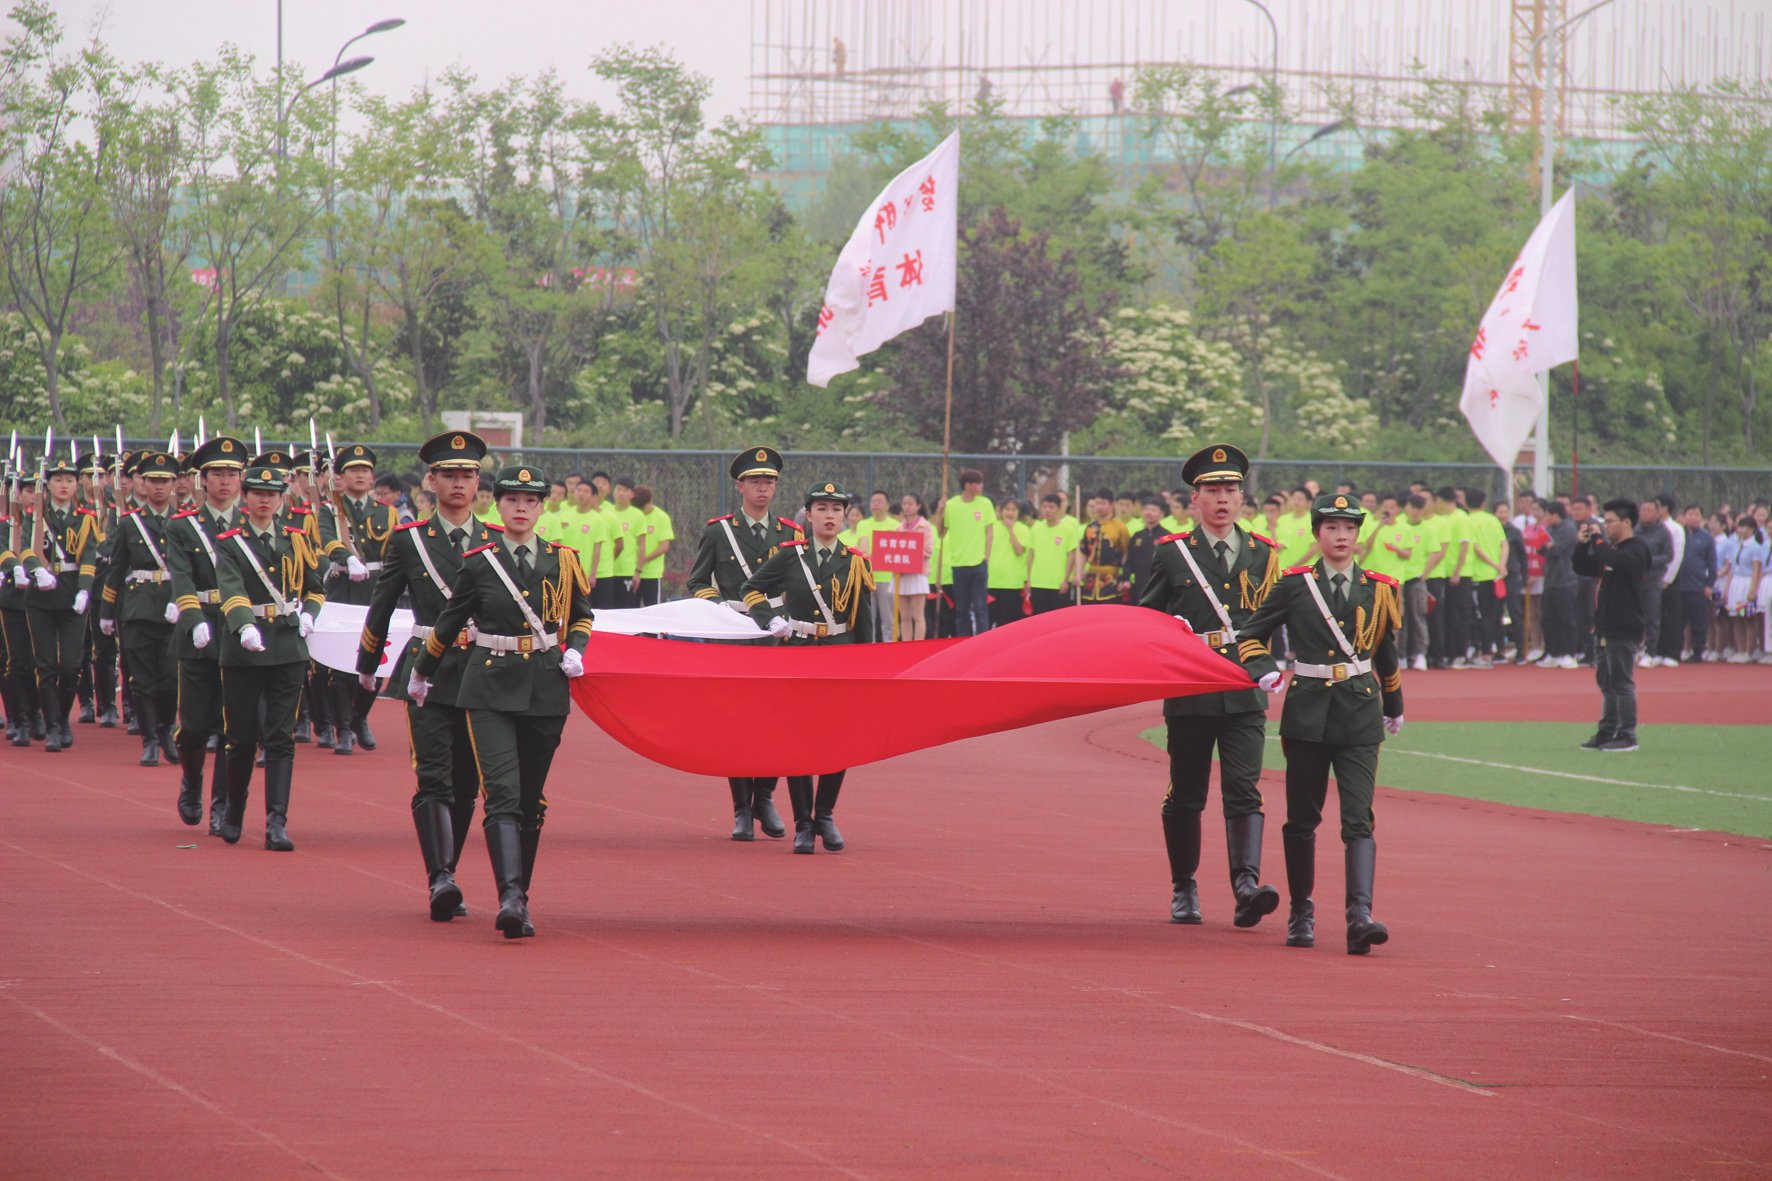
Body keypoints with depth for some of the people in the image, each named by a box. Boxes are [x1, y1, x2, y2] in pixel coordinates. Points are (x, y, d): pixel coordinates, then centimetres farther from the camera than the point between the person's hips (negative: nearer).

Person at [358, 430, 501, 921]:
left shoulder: (498, 541, 7)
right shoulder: (409, 539, 2)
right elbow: (381, 605, 12)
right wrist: (367, 665, 19)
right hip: (428, 674, -3)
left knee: (466, 783, 7)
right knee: (434, 779, -14)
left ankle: (445, 879, 18)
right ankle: (441, 879, -23)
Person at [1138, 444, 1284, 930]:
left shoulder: (1263, 555, 9)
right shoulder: (1172, 553, 4)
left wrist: (1267, 667, 1)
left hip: (1244, 694, 0)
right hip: (1189, 692, 0)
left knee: (1243, 793, -12)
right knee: (1186, 796, 7)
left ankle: (1247, 885, -22)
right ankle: (1183, 889, 20)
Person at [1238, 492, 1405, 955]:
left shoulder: (1379, 591, 7)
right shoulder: (1295, 585, 2)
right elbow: (1251, 632, 11)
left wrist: (1394, 707, 30)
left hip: (1359, 717, 0)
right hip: (1307, 713, 0)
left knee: (1358, 820, -12)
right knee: (1302, 819, 7)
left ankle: (1360, 917, -22)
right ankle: (1301, 913, 22)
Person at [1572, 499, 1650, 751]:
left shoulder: (1636, 550, -10)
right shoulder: (1611, 549, 18)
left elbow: (1616, 561, -31)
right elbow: (1582, 568, 25)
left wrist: (1598, 539, -17)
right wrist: (1583, 544, 9)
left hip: (1624, 629, -10)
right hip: (1604, 627, 10)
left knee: (1622, 682, -8)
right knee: (1606, 682, 13)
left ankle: (1627, 735, -6)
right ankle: (1607, 732, 18)